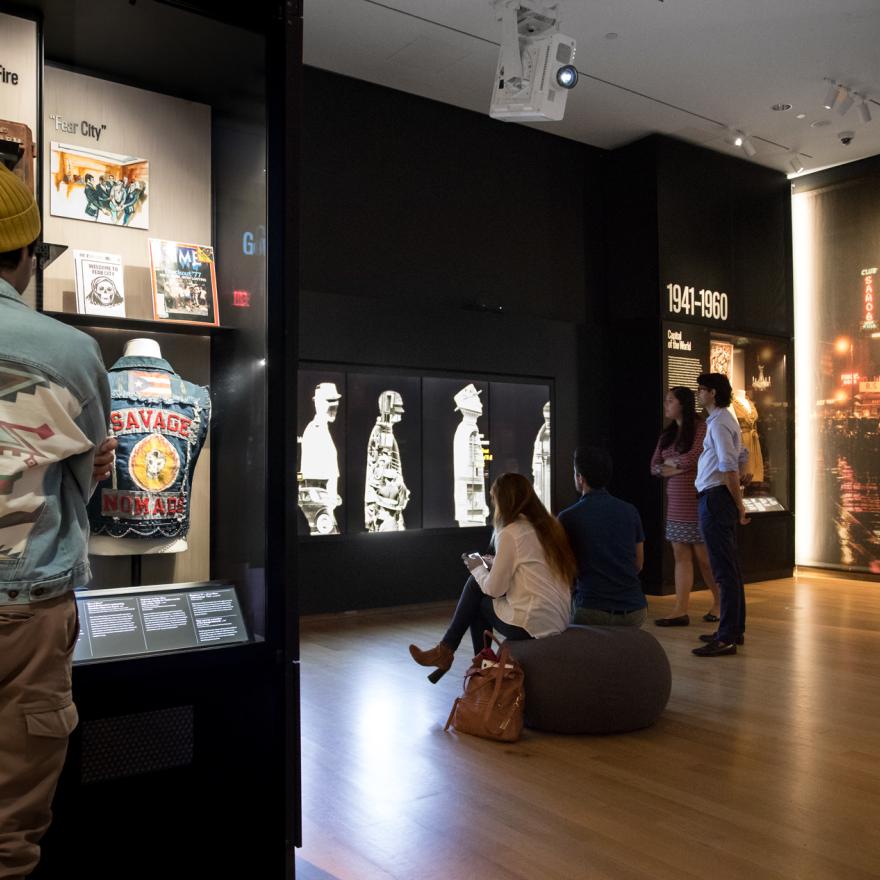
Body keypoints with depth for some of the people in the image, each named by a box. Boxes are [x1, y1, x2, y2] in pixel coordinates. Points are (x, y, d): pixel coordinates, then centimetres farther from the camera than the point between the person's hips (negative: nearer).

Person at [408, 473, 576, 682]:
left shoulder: (511, 533, -13)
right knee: (477, 585, 16)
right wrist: (494, 563, 17)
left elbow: (495, 589, -8)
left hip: (533, 625, -8)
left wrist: (477, 568, 10)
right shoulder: (549, 526, 10)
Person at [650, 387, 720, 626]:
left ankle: (719, 602, 23)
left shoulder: (701, 428, -8)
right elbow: (655, 466, 10)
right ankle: (680, 610, 7)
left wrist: (670, 462, -1)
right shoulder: (667, 434, 14)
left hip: (696, 501, -7)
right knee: (681, 556, 5)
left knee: (703, 556, 3)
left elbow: (692, 458, -19)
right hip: (675, 501, 7)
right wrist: (675, 468, -9)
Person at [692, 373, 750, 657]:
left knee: (725, 570, -8)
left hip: (715, 498, -11)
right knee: (730, 568, 16)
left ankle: (727, 638, -4)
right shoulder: (725, 419, 18)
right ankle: (734, 630, 26)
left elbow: (729, 468, -20)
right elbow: (734, 462, 19)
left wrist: (739, 505, -16)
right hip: (719, 498, 11)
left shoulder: (718, 423, -14)